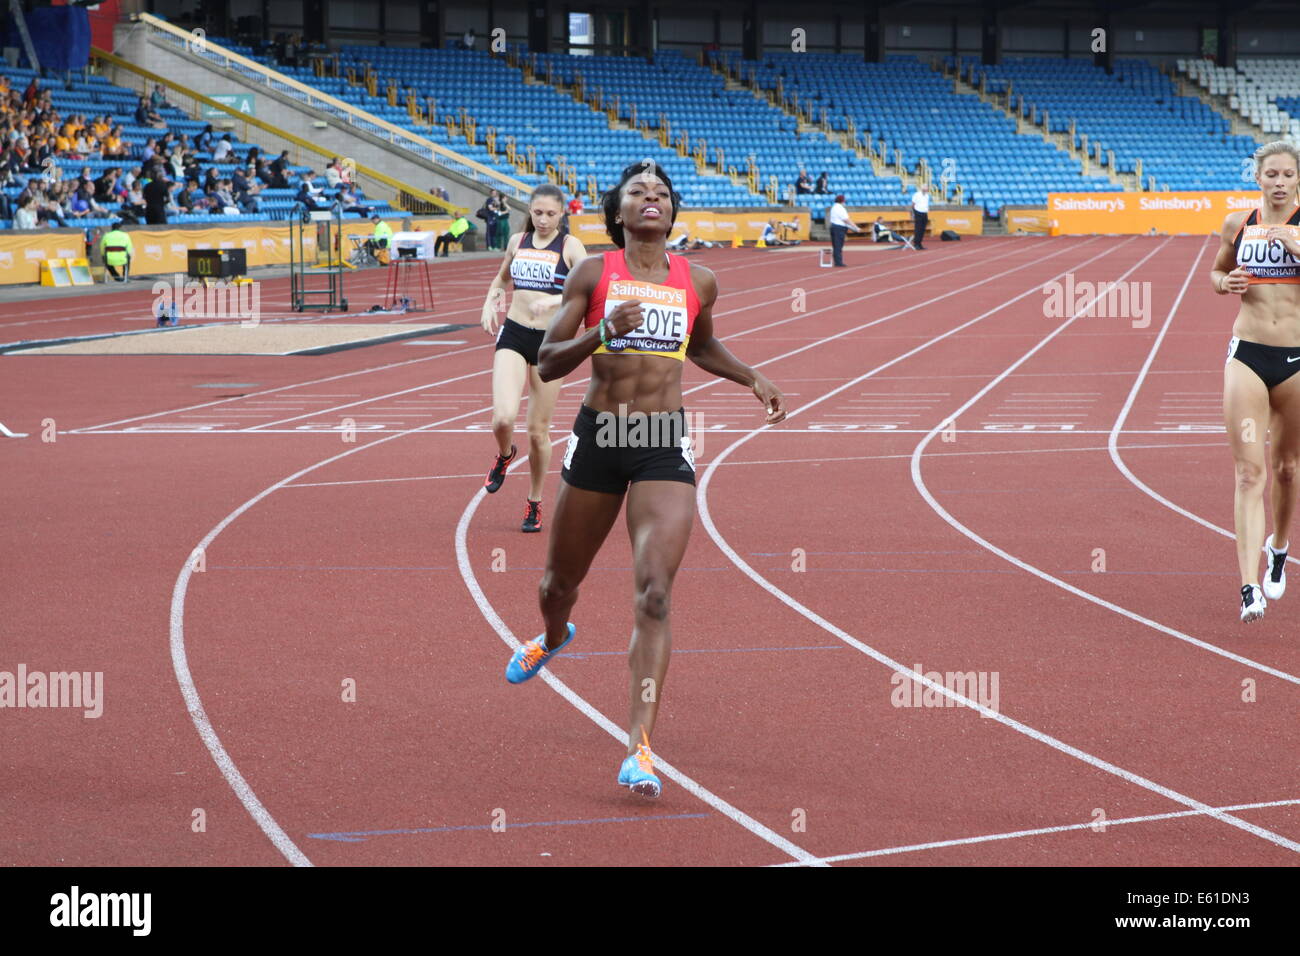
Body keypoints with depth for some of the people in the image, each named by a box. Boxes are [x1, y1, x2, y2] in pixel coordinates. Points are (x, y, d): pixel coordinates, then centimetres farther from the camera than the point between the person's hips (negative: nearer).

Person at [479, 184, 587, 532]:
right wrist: (489, 302, 7)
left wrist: (555, 300, -34)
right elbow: (502, 278, 27)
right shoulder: (517, 241, 7)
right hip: (513, 335, 2)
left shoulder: (570, 246, -5)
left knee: (539, 430, 5)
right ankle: (504, 454, 18)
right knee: (503, 417, -19)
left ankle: (534, 503, 24)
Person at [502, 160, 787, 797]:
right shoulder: (593, 274, -1)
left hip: (666, 445, 0)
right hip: (598, 436, 0)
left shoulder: (698, 283, 5)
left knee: (655, 590, -16)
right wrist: (602, 332, -19)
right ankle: (554, 638, 57)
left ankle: (640, 747, -18)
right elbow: (546, 364, -3)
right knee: (561, 580, 18)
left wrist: (750, 377, 11)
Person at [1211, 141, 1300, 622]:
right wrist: (1226, 283, -2)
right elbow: (1216, 272, 20)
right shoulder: (1237, 224, 5)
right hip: (1247, 355, 0)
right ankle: (1250, 587, -16)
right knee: (1250, 472, -9)